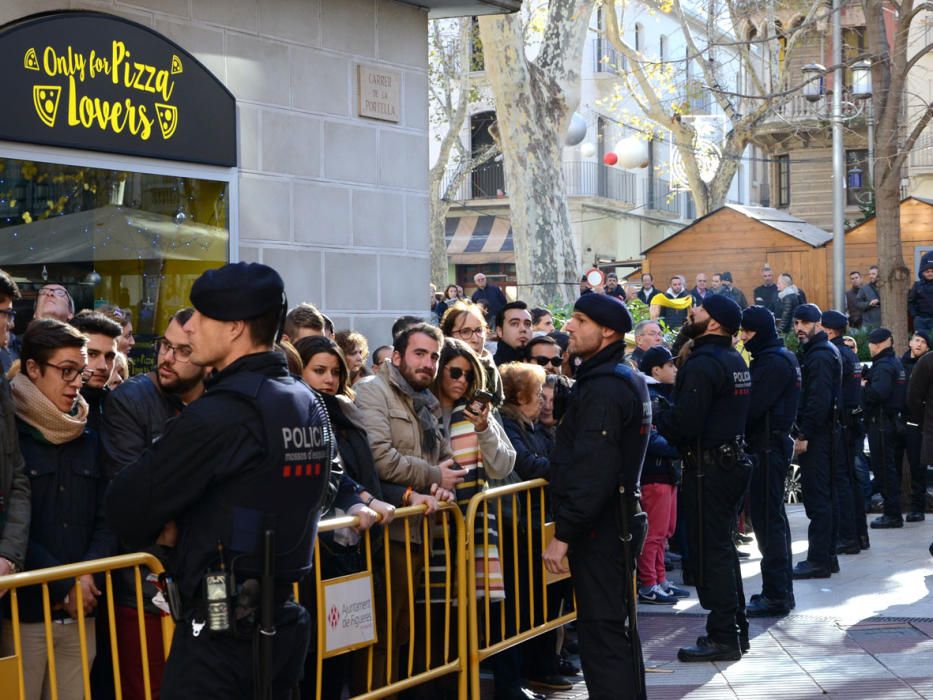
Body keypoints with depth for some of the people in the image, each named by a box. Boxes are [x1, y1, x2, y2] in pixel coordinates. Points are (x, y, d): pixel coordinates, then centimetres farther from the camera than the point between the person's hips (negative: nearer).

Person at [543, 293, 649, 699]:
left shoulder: (602, 388, -19)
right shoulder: (628, 380, 14)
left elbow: (591, 471, -26)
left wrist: (563, 534, -24)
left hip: (597, 528, -11)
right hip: (617, 522, 11)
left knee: (601, 635, -7)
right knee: (618, 628, 18)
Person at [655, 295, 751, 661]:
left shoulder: (702, 364, -18)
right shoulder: (735, 360, 13)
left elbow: (684, 422, -25)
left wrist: (654, 418, -7)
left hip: (708, 466, -10)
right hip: (733, 461, 10)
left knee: (709, 550, -4)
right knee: (722, 546, 17)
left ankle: (722, 637, -1)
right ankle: (735, 628, 24)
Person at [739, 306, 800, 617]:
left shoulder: (775, 361, -15)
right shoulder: (769, 357, 17)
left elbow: (753, 406, -22)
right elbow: (756, 402, 16)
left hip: (767, 448, -11)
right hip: (771, 443, 11)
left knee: (767, 519, -8)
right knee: (772, 518, 15)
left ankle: (776, 594, -6)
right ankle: (781, 589, 23)